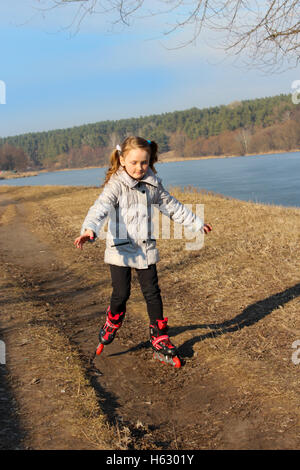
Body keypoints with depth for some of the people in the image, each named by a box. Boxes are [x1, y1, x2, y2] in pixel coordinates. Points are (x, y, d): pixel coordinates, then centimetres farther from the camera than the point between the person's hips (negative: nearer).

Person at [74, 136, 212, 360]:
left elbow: (172, 206, 18)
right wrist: (90, 230, -46)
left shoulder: (153, 184, 4)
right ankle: (112, 322, 32)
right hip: (120, 249, -4)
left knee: (152, 292, 6)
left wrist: (196, 223, 25)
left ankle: (159, 336, 19)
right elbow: (101, 208, -27)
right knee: (121, 293, 0)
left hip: (146, 249, 4)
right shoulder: (116, 185, -11)